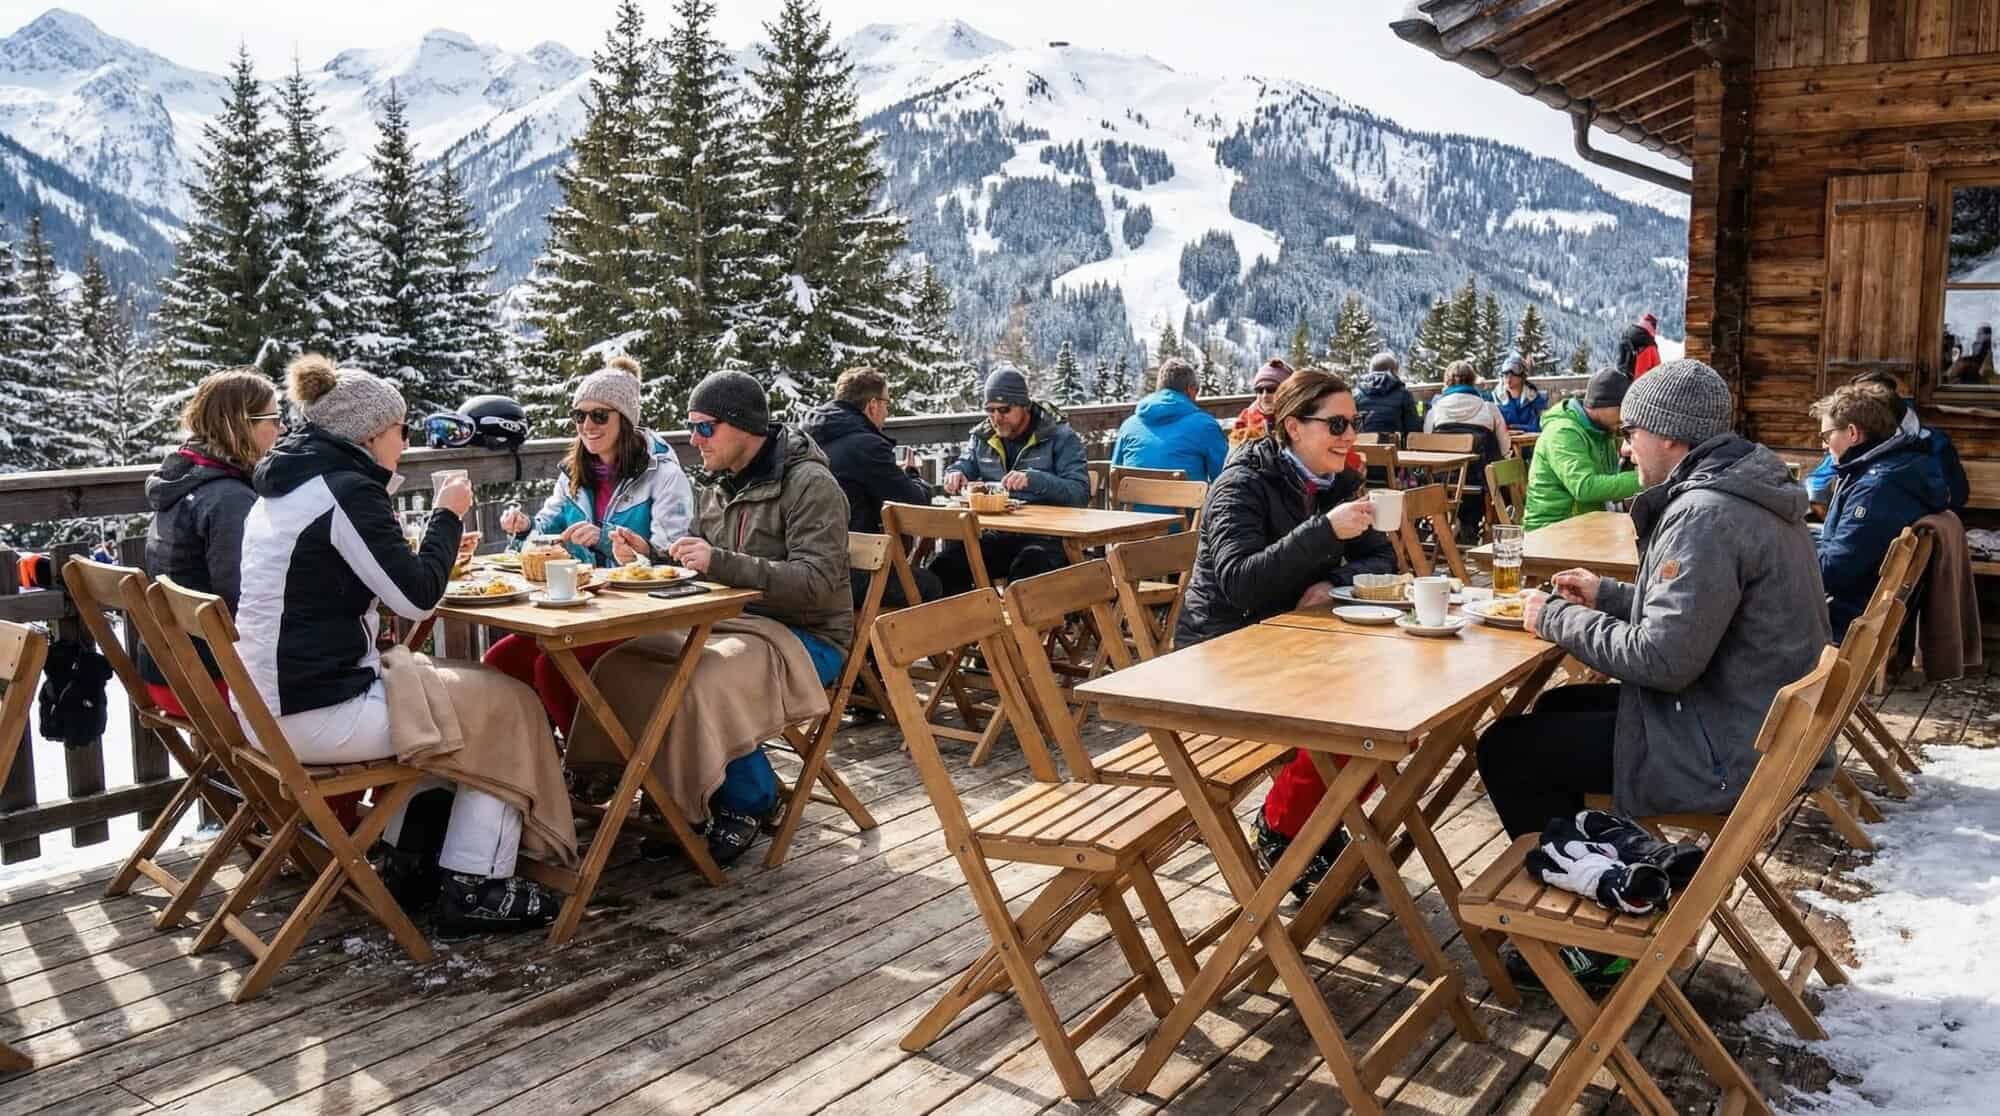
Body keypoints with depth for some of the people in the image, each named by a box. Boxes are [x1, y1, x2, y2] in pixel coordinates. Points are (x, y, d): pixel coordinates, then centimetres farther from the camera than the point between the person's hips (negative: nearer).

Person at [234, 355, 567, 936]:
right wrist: (448, 516, -2)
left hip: (271, 703, 10)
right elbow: (416, 598, -15)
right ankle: (473, 886, 4)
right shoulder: (346, 489, -16)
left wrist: (434, 556, 17)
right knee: (507, 704, 1)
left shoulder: (286, 484, 14)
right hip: (317, 714, -10)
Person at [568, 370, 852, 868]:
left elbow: (816, 580, -23)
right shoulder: (717, 483, 12)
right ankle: (681, 801, 0)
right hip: (730, 623, 8)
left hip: (804, 636, -7)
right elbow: (699, 567, 22)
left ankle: (747, 804, -7)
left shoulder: (809, 484, -13)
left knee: (703, 683, -33)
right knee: (620, 667, -14)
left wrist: (719, 562, -30)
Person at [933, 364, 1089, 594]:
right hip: (998, 537, 5)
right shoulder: (982, 437, 15)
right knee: (943, 565, -22)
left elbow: (1081, 492, -11)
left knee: (1026, 567, -39)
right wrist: (954, 475, -3)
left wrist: (1033, 480, -27)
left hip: (1046, 538, -4)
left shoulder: (1060, 437, -1)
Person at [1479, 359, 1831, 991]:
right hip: (1759, 725, 11)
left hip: (1725, 754, -11)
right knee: (1555, 709, 24)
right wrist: (1608, 595, 13)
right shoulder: (1744, 493, 10)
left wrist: (1557, 619, -15)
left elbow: (1663, 658, -27)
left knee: (1505, 749, -6)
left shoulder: (1706, 514, -24)